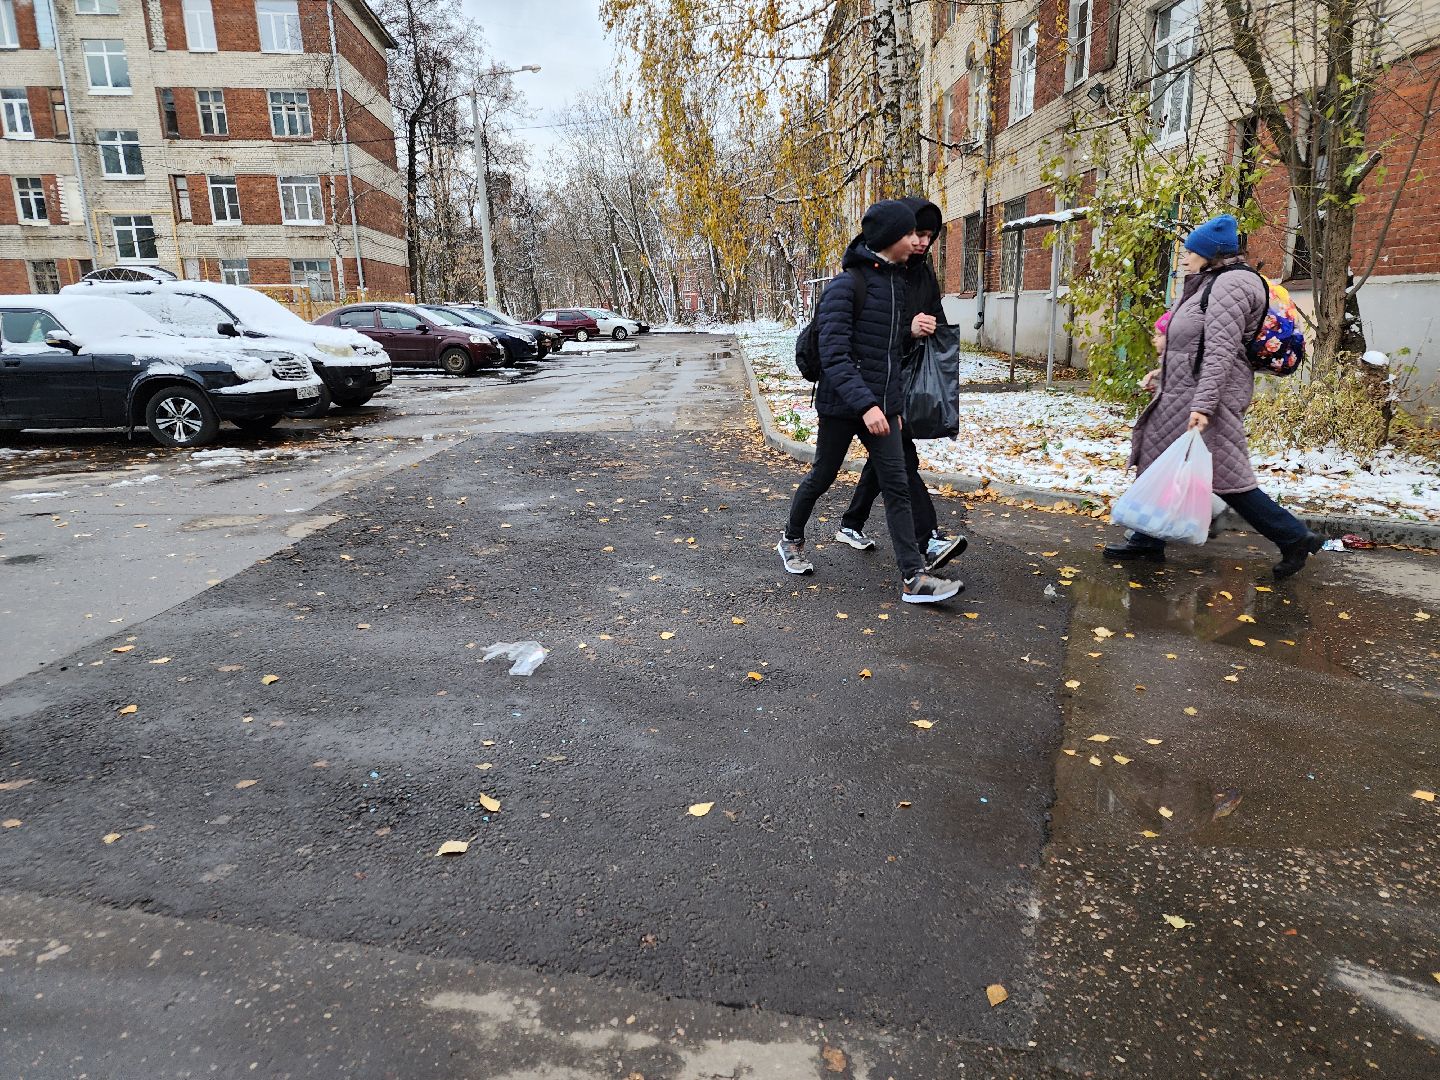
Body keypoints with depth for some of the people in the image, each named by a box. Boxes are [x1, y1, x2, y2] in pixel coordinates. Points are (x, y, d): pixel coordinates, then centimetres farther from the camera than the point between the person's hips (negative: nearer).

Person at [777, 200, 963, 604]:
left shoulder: (896, 283, 11)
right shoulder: (845, 286, -13)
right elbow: (834, 355, -20)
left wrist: (896, 403, 16)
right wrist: (864, 404, -28)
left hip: (881, 406, 6)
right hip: (842, 404, -6)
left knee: (896, 485, -1)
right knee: (822, 477, 10)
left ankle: (914, 578, -2)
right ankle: (792, 540, 35)